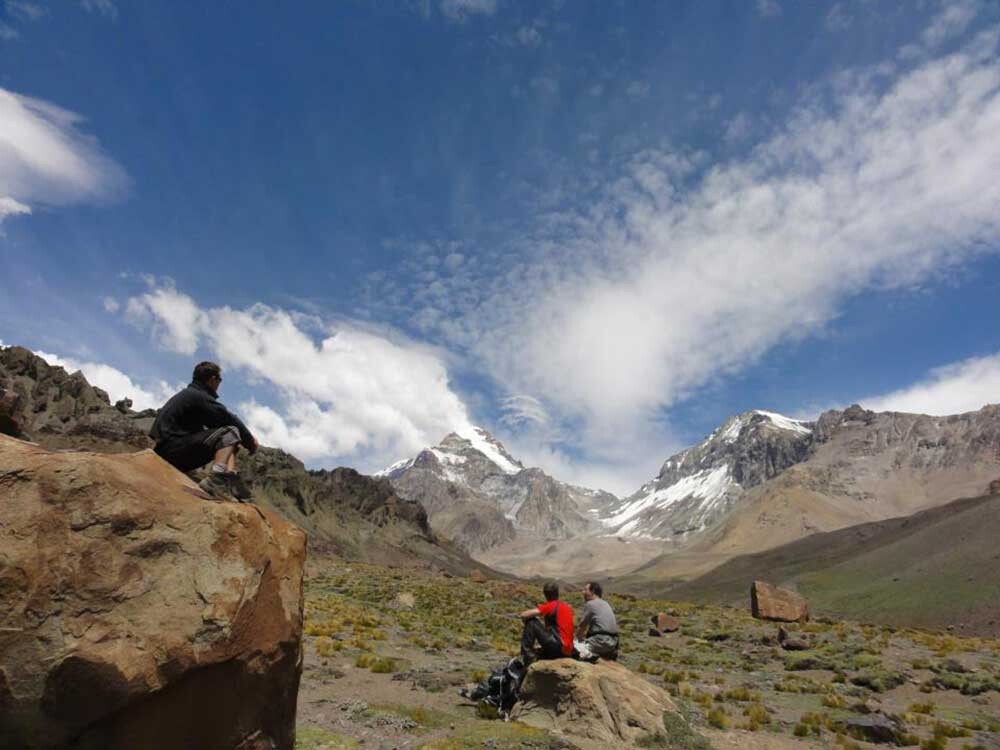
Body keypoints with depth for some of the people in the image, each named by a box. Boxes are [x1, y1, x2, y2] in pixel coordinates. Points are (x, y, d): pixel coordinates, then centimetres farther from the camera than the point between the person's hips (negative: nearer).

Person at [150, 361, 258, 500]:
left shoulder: (187, 394, 21)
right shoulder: (199, 397, -11)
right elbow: (230, 419, -13)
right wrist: (250, 440, 0)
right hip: (173, 447, -10)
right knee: (230, 433, -16)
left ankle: (232, 483, -10)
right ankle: (216, 479, -34)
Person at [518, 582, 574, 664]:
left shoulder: (550, 606, -7)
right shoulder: (568, 607, 15)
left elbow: (523, 615, -10)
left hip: (558, 647, -8)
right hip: (569, 651, 8)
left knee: (531, 622, -4)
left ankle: (527, 657, -5)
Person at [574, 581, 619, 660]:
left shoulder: (590, 604, -6)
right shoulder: (606, 604, 19)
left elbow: (581, 627, 0)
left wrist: (579, 639, 15)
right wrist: (584, 636, 24)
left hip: (600, 642, -8)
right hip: (612, 643, 8)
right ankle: (607, 653, 9)